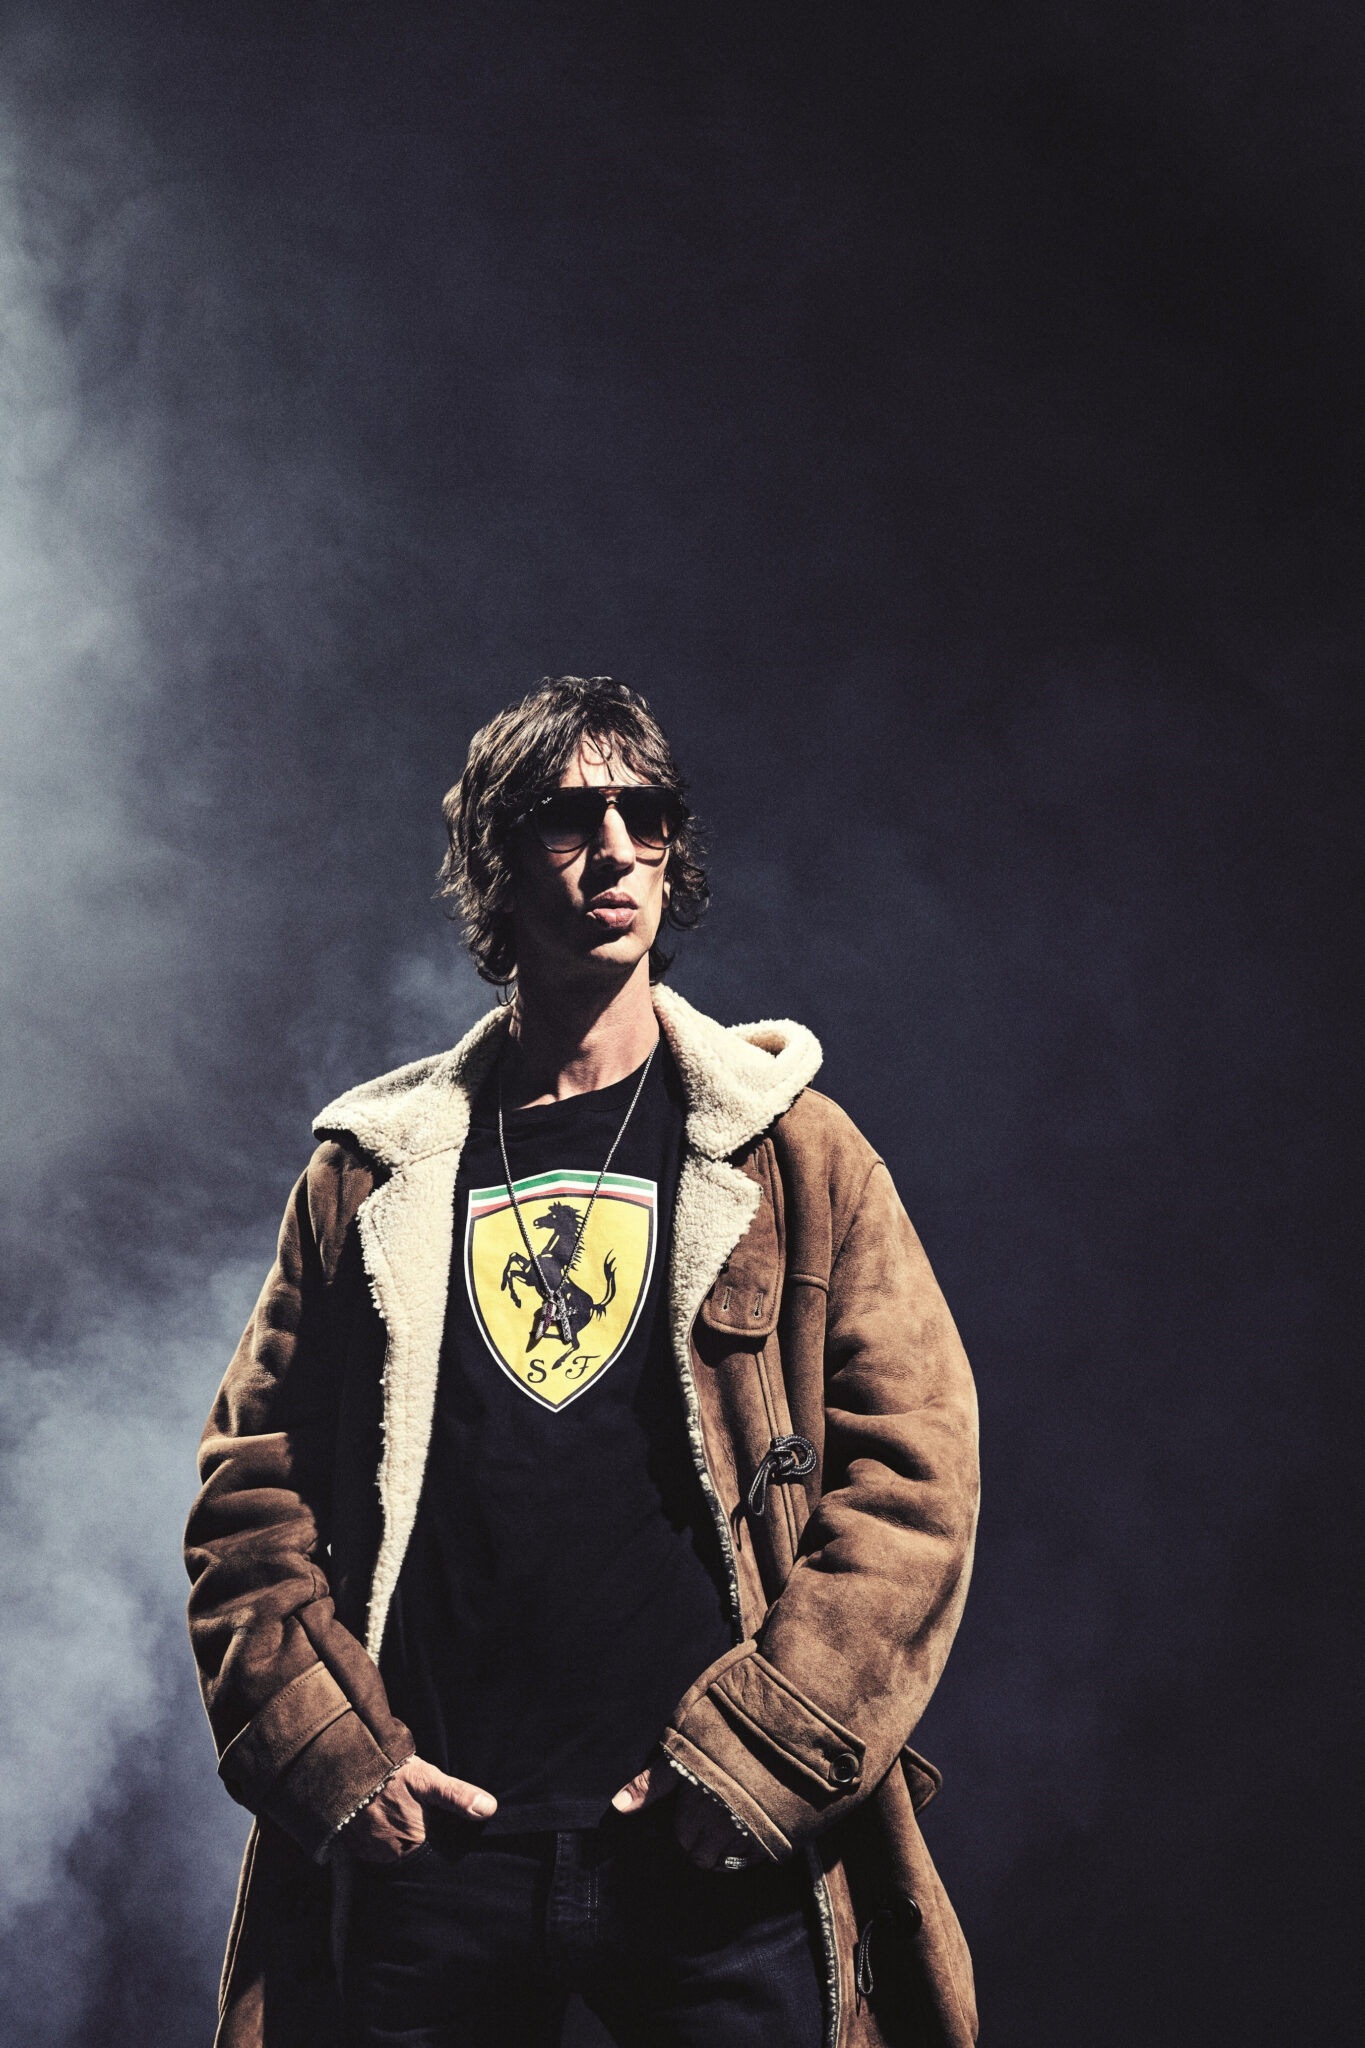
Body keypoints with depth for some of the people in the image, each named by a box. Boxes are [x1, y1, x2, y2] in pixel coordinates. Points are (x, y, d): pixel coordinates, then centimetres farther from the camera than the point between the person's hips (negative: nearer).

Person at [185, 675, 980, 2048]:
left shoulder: (793, 1154, 4)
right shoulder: (372, 1175, 8)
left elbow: (917, 1476, -2)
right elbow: (250, 1492, 8)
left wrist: (751, 1759, -8)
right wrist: (330, 1757, -4)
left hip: (725, 1868, -1)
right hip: (428, 1849, 1)